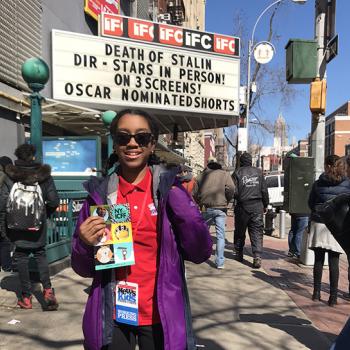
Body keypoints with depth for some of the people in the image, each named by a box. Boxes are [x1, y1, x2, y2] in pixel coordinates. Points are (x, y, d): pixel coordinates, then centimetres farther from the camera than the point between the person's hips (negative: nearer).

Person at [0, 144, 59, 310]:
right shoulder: (44, 175, -6)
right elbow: (54, 202, -5)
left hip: (18, 226, -1)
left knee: (21, 257, 11)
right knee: (40, 255, 16)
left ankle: (26, 297, 15)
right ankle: (48, 290, 1)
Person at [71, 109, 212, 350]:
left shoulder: (170, 188, -7)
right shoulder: (99, 193, -4)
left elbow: (200, 253, -9)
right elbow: (83, 268, 2)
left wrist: (181, 204, -20)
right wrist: (85, 245, -18)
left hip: (161, 315, -1)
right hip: (112, 316, 1)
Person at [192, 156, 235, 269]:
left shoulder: (201, 175, 11)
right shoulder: (224, 174, 4)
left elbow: (194, 193, 10)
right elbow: (231, 188, -10)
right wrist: (226, 201, 5)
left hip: (206, 209, 2)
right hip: (220, 208, -2)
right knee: (220, 236, 2)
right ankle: (220, 262, 1)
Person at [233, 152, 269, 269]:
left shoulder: (237, 173, -4)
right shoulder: (258, 172, 6)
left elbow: (234, 191, -10)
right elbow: (264, 190, 6)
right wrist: (265, 205, 16)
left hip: (243, 206, -2)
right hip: (257, 206, 2)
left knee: (240, 231, 14)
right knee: (257, 232, 3)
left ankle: (238, 253, 26)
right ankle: (257, 257, -7)